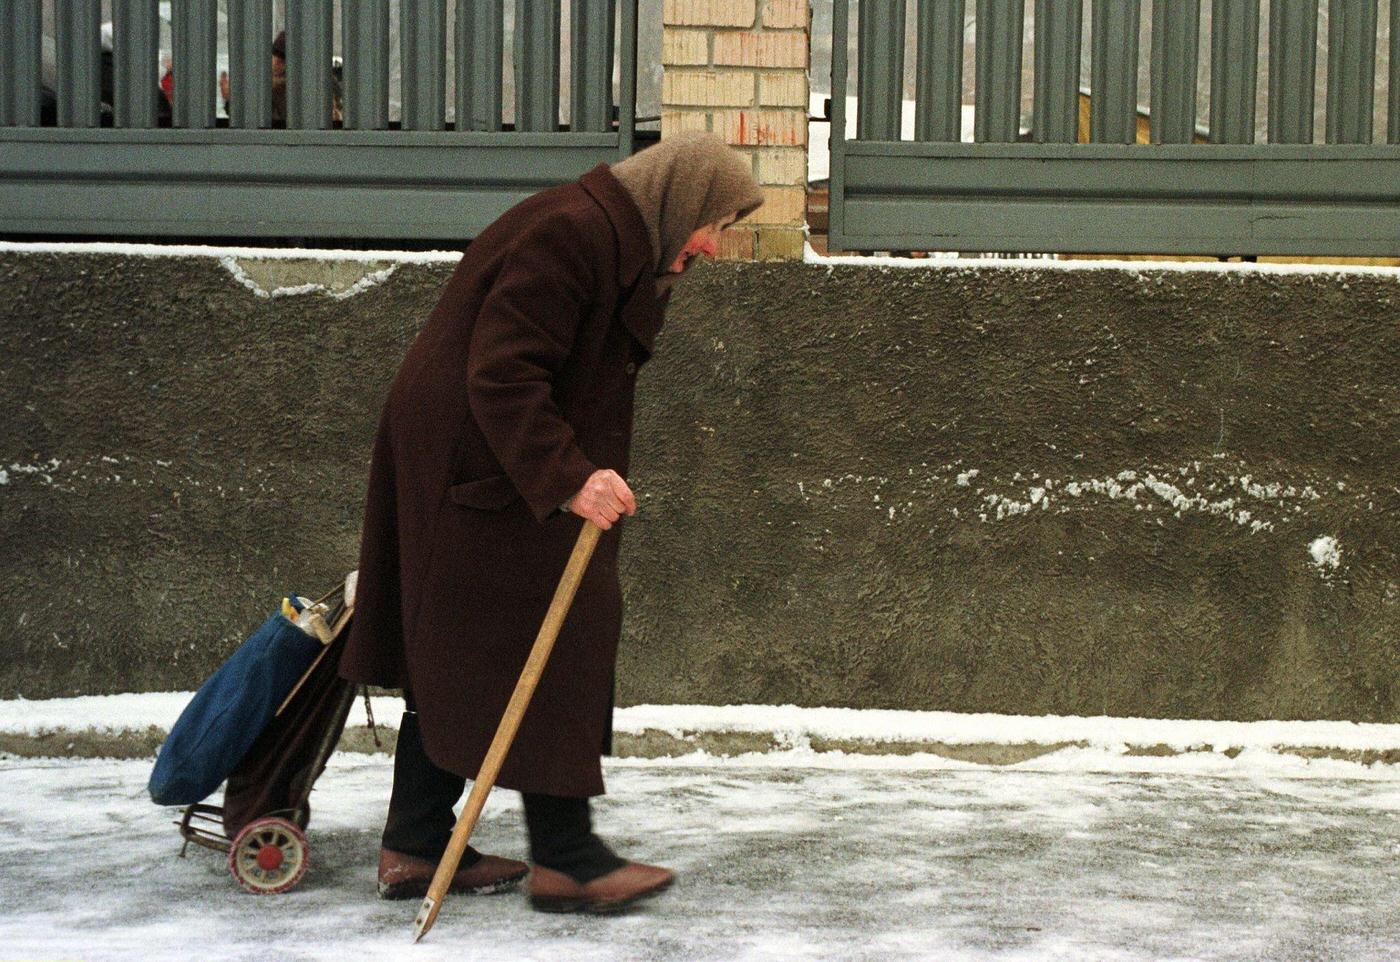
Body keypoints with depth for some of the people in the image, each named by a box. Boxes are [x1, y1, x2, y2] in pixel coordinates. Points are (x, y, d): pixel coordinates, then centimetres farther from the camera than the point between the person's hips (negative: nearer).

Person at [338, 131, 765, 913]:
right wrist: (568, 476, -32)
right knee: (544, 643, -7)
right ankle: (565, 856, -3)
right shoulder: (570, 234, -21)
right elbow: (501, 376, -27)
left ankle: (415, 847, 16)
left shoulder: (615, 240, 14)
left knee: (459, 655, 12)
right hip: (477, 465, -11)